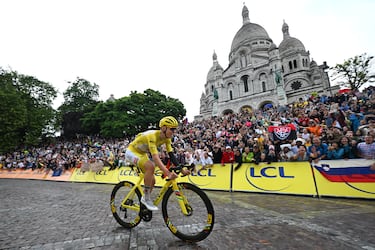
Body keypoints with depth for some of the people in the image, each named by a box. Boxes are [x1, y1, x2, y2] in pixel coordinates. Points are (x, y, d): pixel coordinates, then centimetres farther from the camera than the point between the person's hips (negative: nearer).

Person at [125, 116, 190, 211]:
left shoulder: (166, 138, -13)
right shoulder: (152, 136, -36)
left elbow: (171, 155, -15)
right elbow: (155, 158, -46)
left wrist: (181, 169, -25)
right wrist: (168, 173, -57)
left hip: (142, 154, 8)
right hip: (132, 152, -8)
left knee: (152, 181, 2)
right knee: (150, 166, -33)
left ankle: (145, 199, 27)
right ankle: (146, 198, -17)